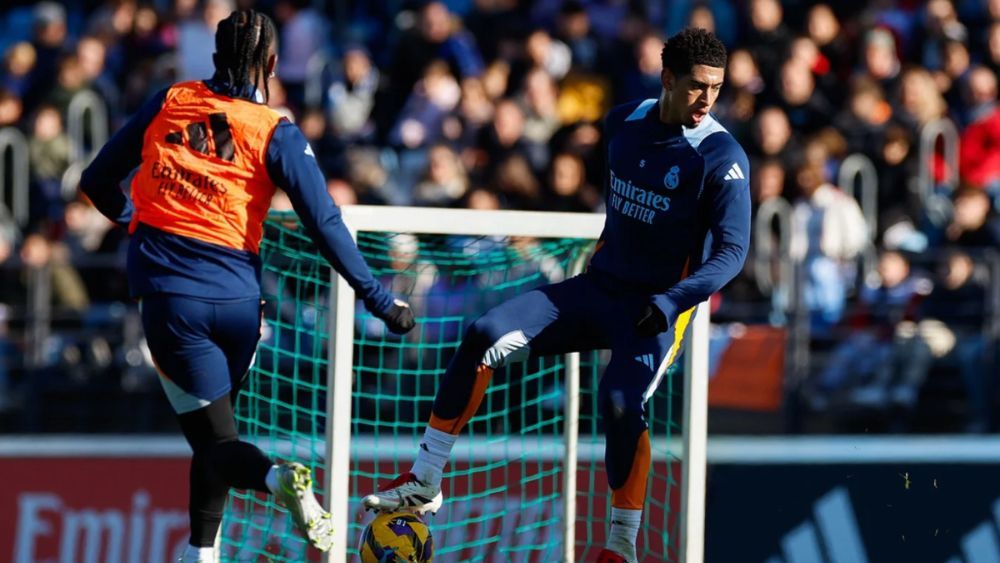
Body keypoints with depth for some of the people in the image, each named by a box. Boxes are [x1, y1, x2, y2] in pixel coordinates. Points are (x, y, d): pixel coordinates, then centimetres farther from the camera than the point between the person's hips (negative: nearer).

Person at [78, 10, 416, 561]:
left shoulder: (169, 102, 2)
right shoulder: (276, 133, -2)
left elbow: (98, 181, 9)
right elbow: (326, 225, -6)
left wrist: (133, 218, 31)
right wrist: (380, 301, 0)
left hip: (169, 297, -1)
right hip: (237, 297, 1)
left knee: (215, 439, 1)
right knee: (214, 432, 23)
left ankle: (276, 477, -28)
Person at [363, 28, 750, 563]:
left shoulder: (721, 157, -15)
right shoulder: (625, 122, 3)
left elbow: (732, 250, -20)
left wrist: (668, 303, -31)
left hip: (656, 310, -6)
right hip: (596, 287, 6)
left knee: (619, 401, -32)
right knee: (484, 338, -12)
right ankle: (424, 483, -6)